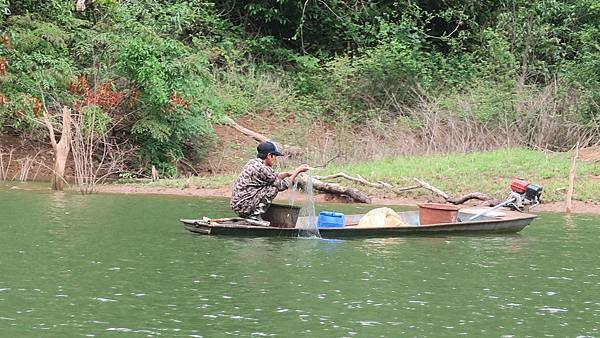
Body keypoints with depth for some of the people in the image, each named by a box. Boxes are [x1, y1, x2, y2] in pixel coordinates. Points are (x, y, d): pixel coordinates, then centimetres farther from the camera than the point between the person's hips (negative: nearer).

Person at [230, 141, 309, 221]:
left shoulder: (253, 162, 11)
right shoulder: (262, 169, -17)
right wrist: (298, 171, 0)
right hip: (244, 207, -10)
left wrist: (288, 173, 19)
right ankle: (255, 215, -7)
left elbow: (273, 176, 27)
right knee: (273, 188, -10)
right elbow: (282, 185, -7)